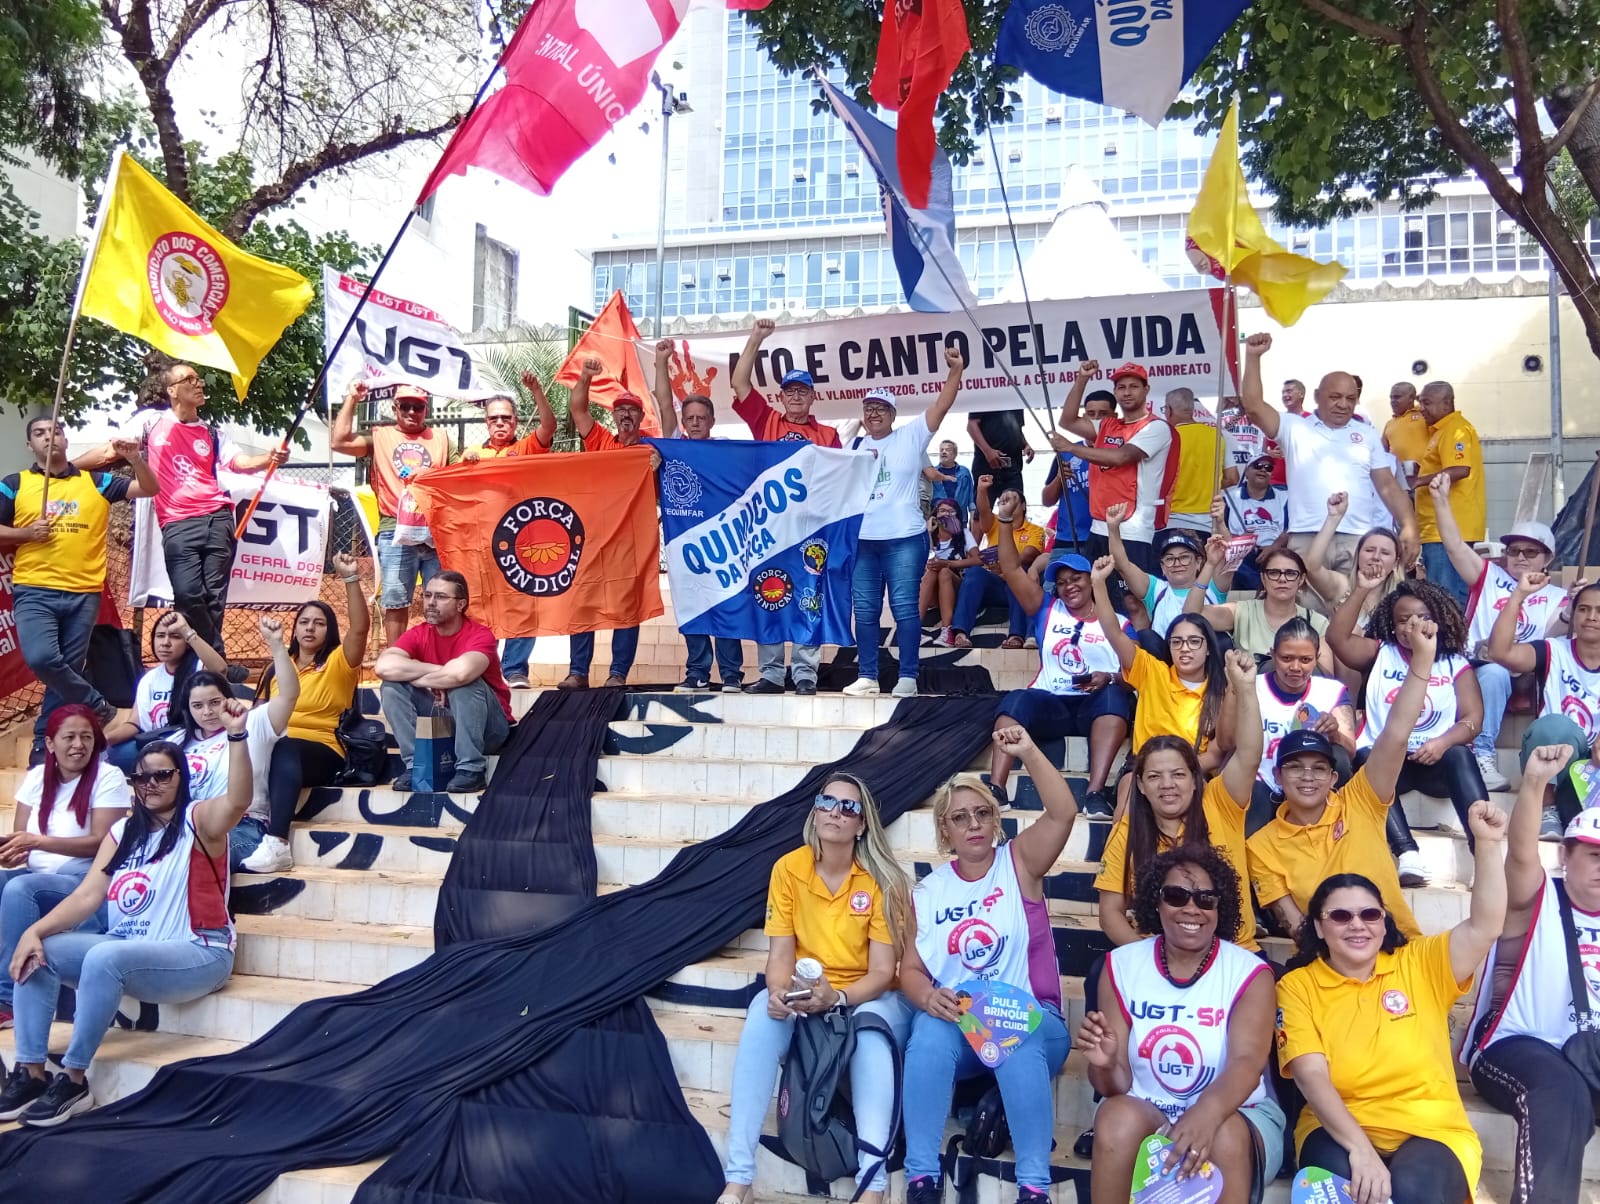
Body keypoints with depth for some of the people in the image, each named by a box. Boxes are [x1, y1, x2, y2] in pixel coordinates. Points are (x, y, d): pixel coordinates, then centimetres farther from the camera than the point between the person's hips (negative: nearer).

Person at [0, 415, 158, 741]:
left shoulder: (95, 482, 9)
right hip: (34, 591, -1)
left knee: (67, 669, 5)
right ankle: (97, 708, 0)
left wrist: (135, 459, -12)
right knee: (42, 659, -21)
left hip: (83, 594, 1)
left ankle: (45, 741, 18)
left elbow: (150, 489, 5)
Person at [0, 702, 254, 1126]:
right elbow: (88, 895, 6)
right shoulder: (122, 832, 15)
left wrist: (237, 736, -41)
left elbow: (237, 801, -27)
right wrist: (34, 930, -11)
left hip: (197, 956, -7)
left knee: (104, 957, -32)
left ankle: (73, 1081, -20)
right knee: (38, 953, -9)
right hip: (126, 951, 7)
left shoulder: (199, 820, -3)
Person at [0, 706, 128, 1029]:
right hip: (36, 877, 5)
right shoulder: (37, 776, 10)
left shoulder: (108, 778, -6)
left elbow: (100, 843, -13)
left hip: (87, 883, -5)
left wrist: (37, 841, -21)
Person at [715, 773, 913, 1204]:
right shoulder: (788, 868, -6)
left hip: (868, 999, -2)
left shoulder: (881, 879, -12)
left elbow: (883, 971, -14)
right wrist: (778, 992, -29)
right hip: (802, 999, 2)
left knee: (871, 1022, -36)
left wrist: (836, 998, -33)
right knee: (764, 1013, -31)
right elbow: (780, 953, -6)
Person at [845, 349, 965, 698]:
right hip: (862, 540, 4)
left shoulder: (911, 437, 1)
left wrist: (955, 371, -20)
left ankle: (908, 677, 1)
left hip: (904, 538, -4)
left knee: (905, 607, -3)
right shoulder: (855, 447, 13)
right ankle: (867, 676, 14)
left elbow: (941, 406, -8)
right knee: (865, 610, 7)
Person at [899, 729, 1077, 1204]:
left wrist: (1028, 752, -23)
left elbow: (1063, 812, -14)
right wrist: (928, 996, -17)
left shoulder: (1019, 862, 2)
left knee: (1017, 1043, -36)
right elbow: (910, 970, 6)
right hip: (957, 1021, 2)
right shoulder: (928, 891, 9)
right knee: (929, 1034, -32)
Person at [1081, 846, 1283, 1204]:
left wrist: (1206, 1113, -45)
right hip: (1144, 1110, 1)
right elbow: (1118, 1086, -5)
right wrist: (1105, 1066, -31)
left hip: (1237, 1116, -1)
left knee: (1226, 1135, -34)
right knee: (1118, 1117, -31)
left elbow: (1247, 1063, -24)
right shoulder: (1122, 965, -3)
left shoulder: (1250, 973, -7)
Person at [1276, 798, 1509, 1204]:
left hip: (1433, 1131, 1)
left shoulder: (1420, 965, 9)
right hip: (1339, 1132, -1)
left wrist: (1488, 844, -15)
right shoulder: (1297, 986, 3)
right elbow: (1311, 1076, -9)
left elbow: (1485, 927, -4)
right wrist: (1359, 1147, -24)